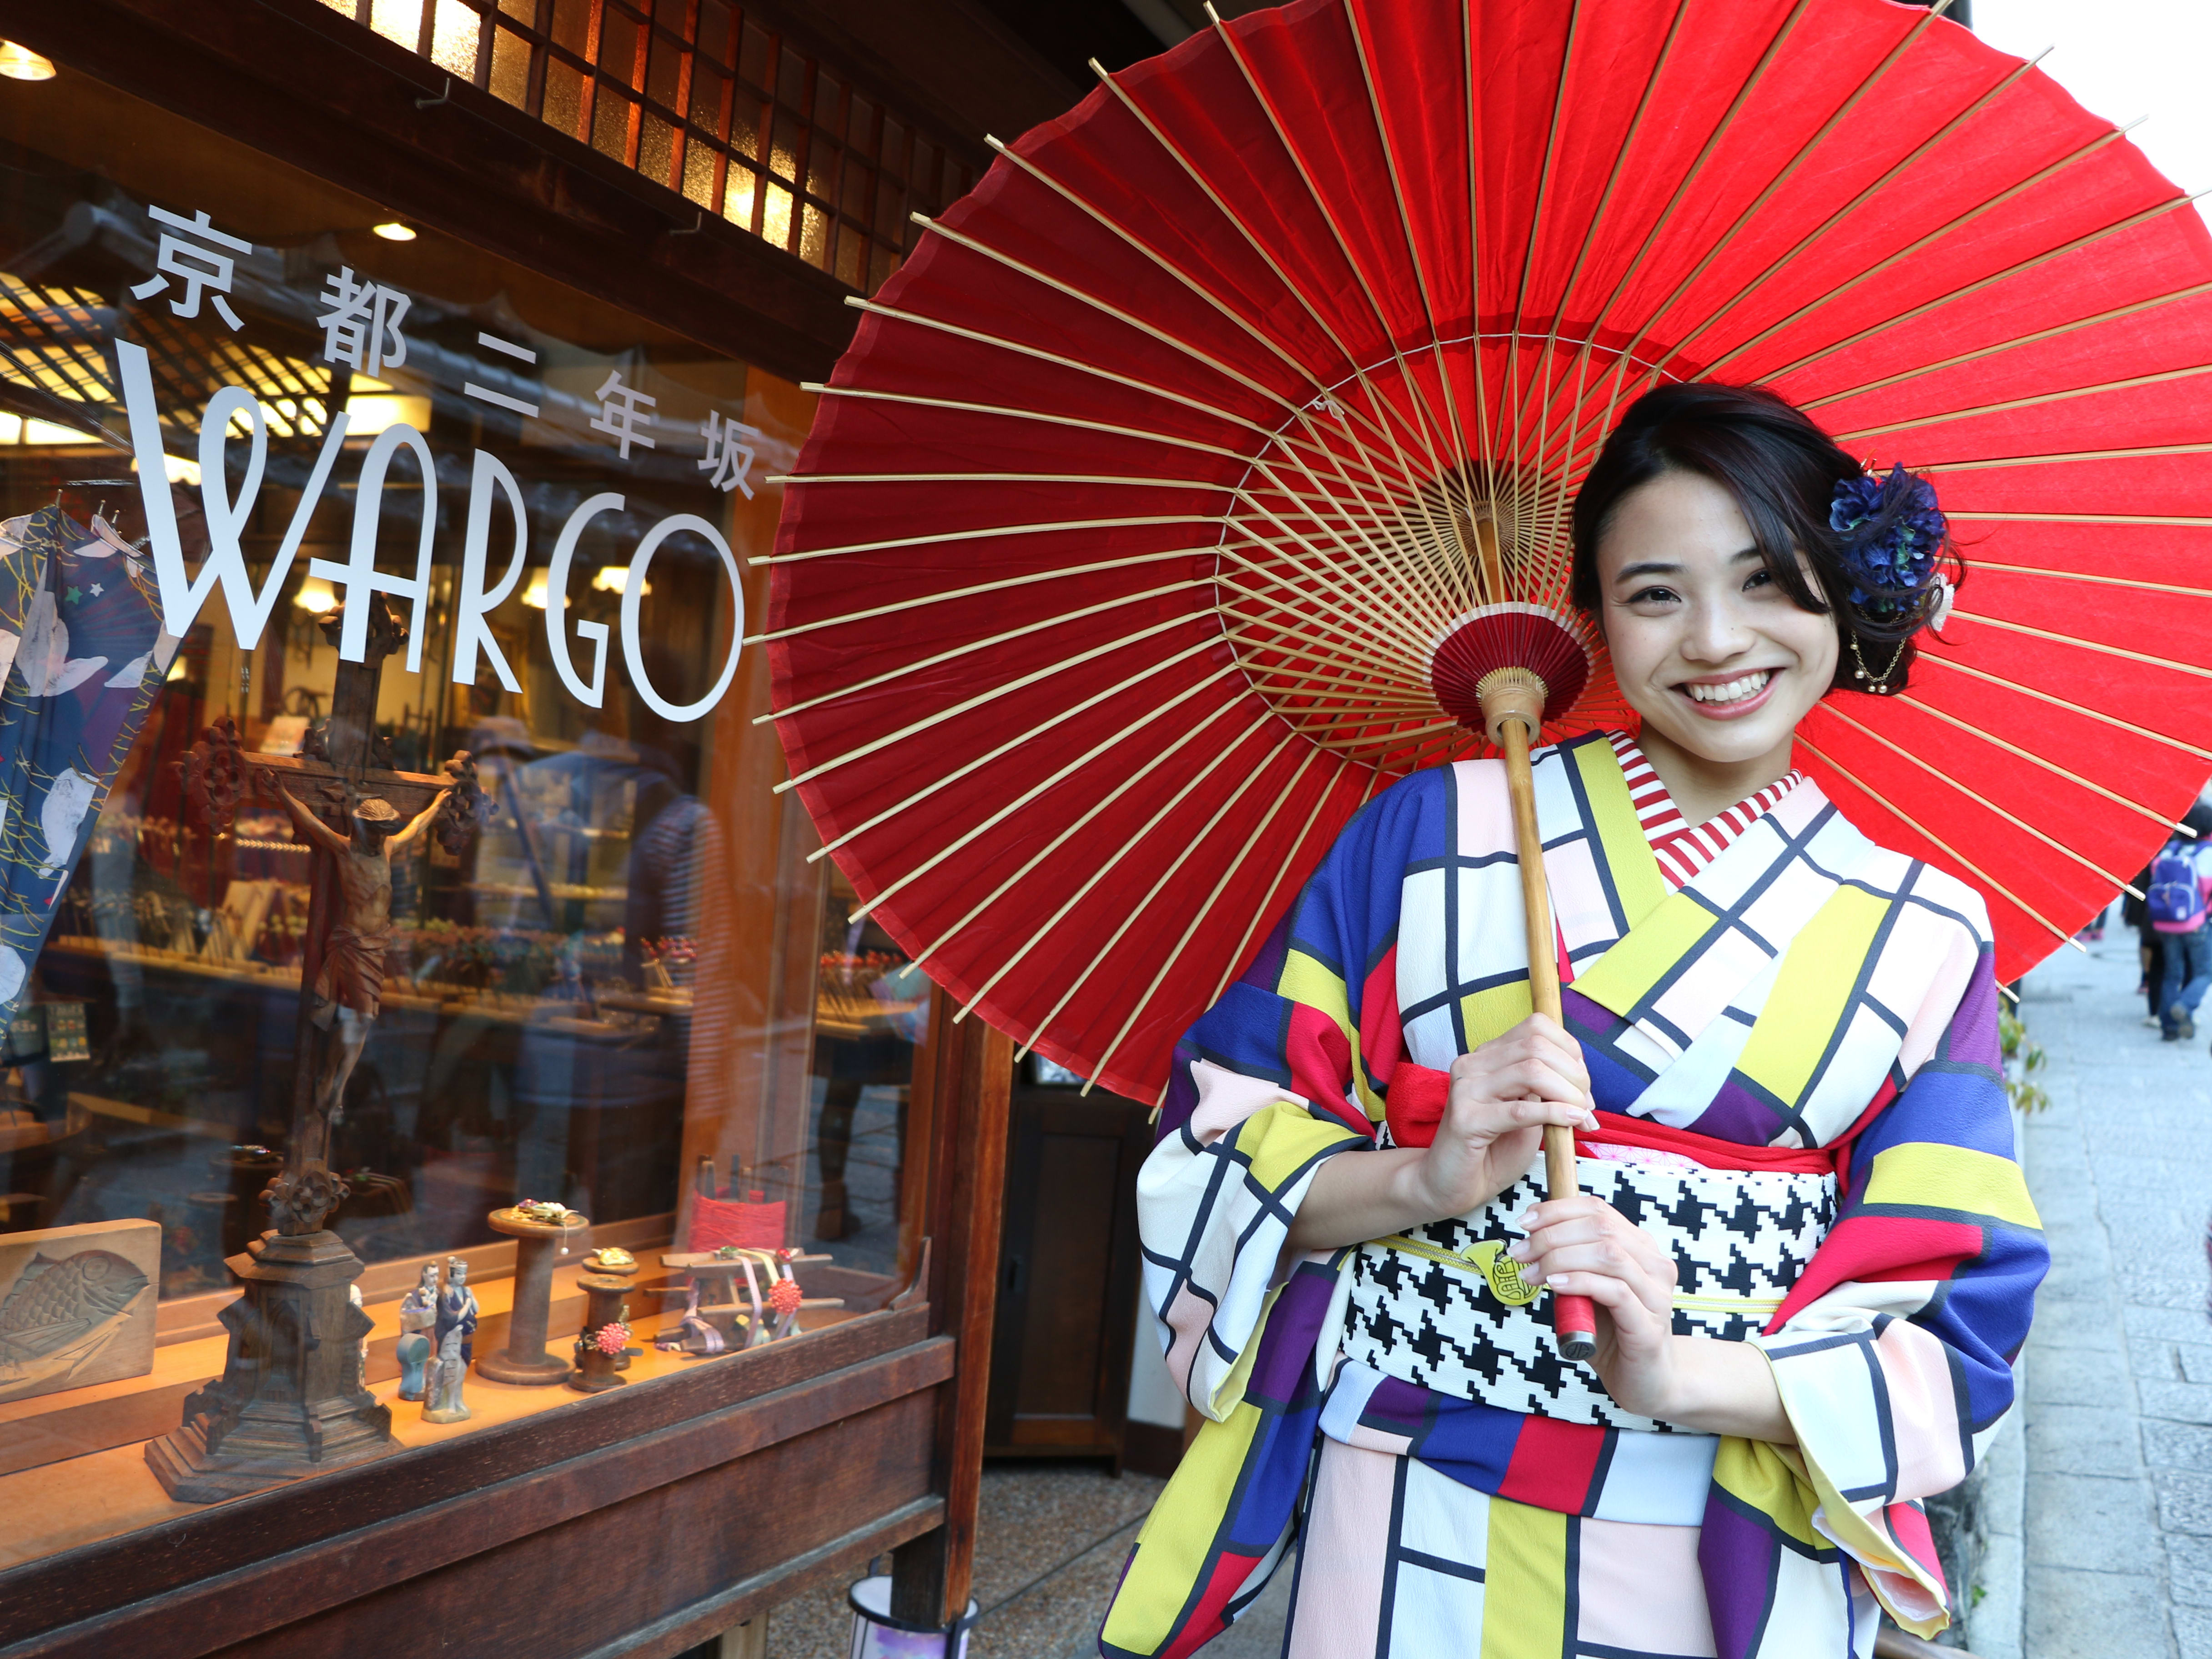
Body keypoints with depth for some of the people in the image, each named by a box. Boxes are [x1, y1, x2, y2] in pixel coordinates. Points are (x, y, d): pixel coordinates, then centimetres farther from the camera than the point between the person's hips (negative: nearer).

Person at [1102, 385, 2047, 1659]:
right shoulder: (1431, 830, -5)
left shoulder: (1927, 937, 0)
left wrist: (1683, 1376, -21)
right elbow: (1221, 1141, -4)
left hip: (1741, 1556, 1)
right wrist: (1423, 1180, -22)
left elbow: (1949, 1315, -4)